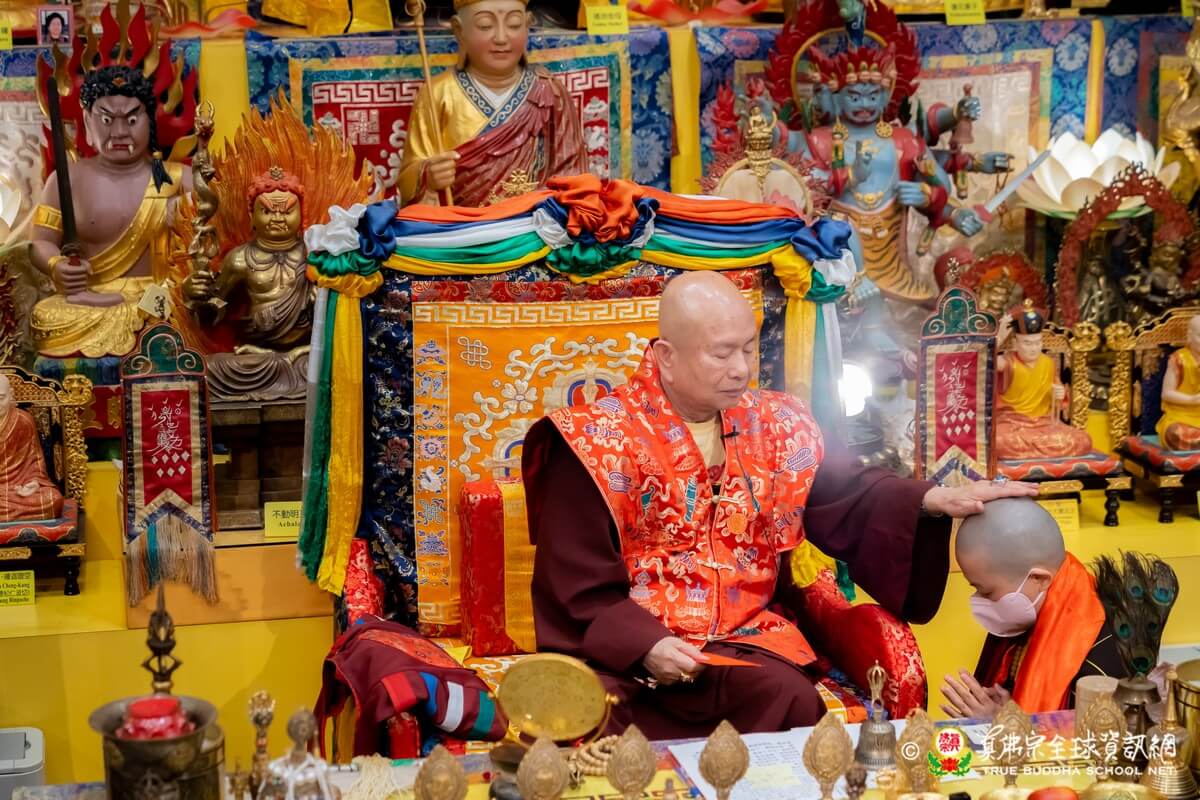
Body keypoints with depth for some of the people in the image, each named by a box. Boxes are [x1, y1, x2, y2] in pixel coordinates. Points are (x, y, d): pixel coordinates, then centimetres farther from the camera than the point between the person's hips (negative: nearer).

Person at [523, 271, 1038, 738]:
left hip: (743, 637, 3)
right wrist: (644, 646, -23)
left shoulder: (773, 426, 8)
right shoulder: (601, 441, -7)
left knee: (792, 700, -27)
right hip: (626, 646, -3)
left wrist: (931, 500, -5)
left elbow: (848, 496, 14)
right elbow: (576, 583, -8)